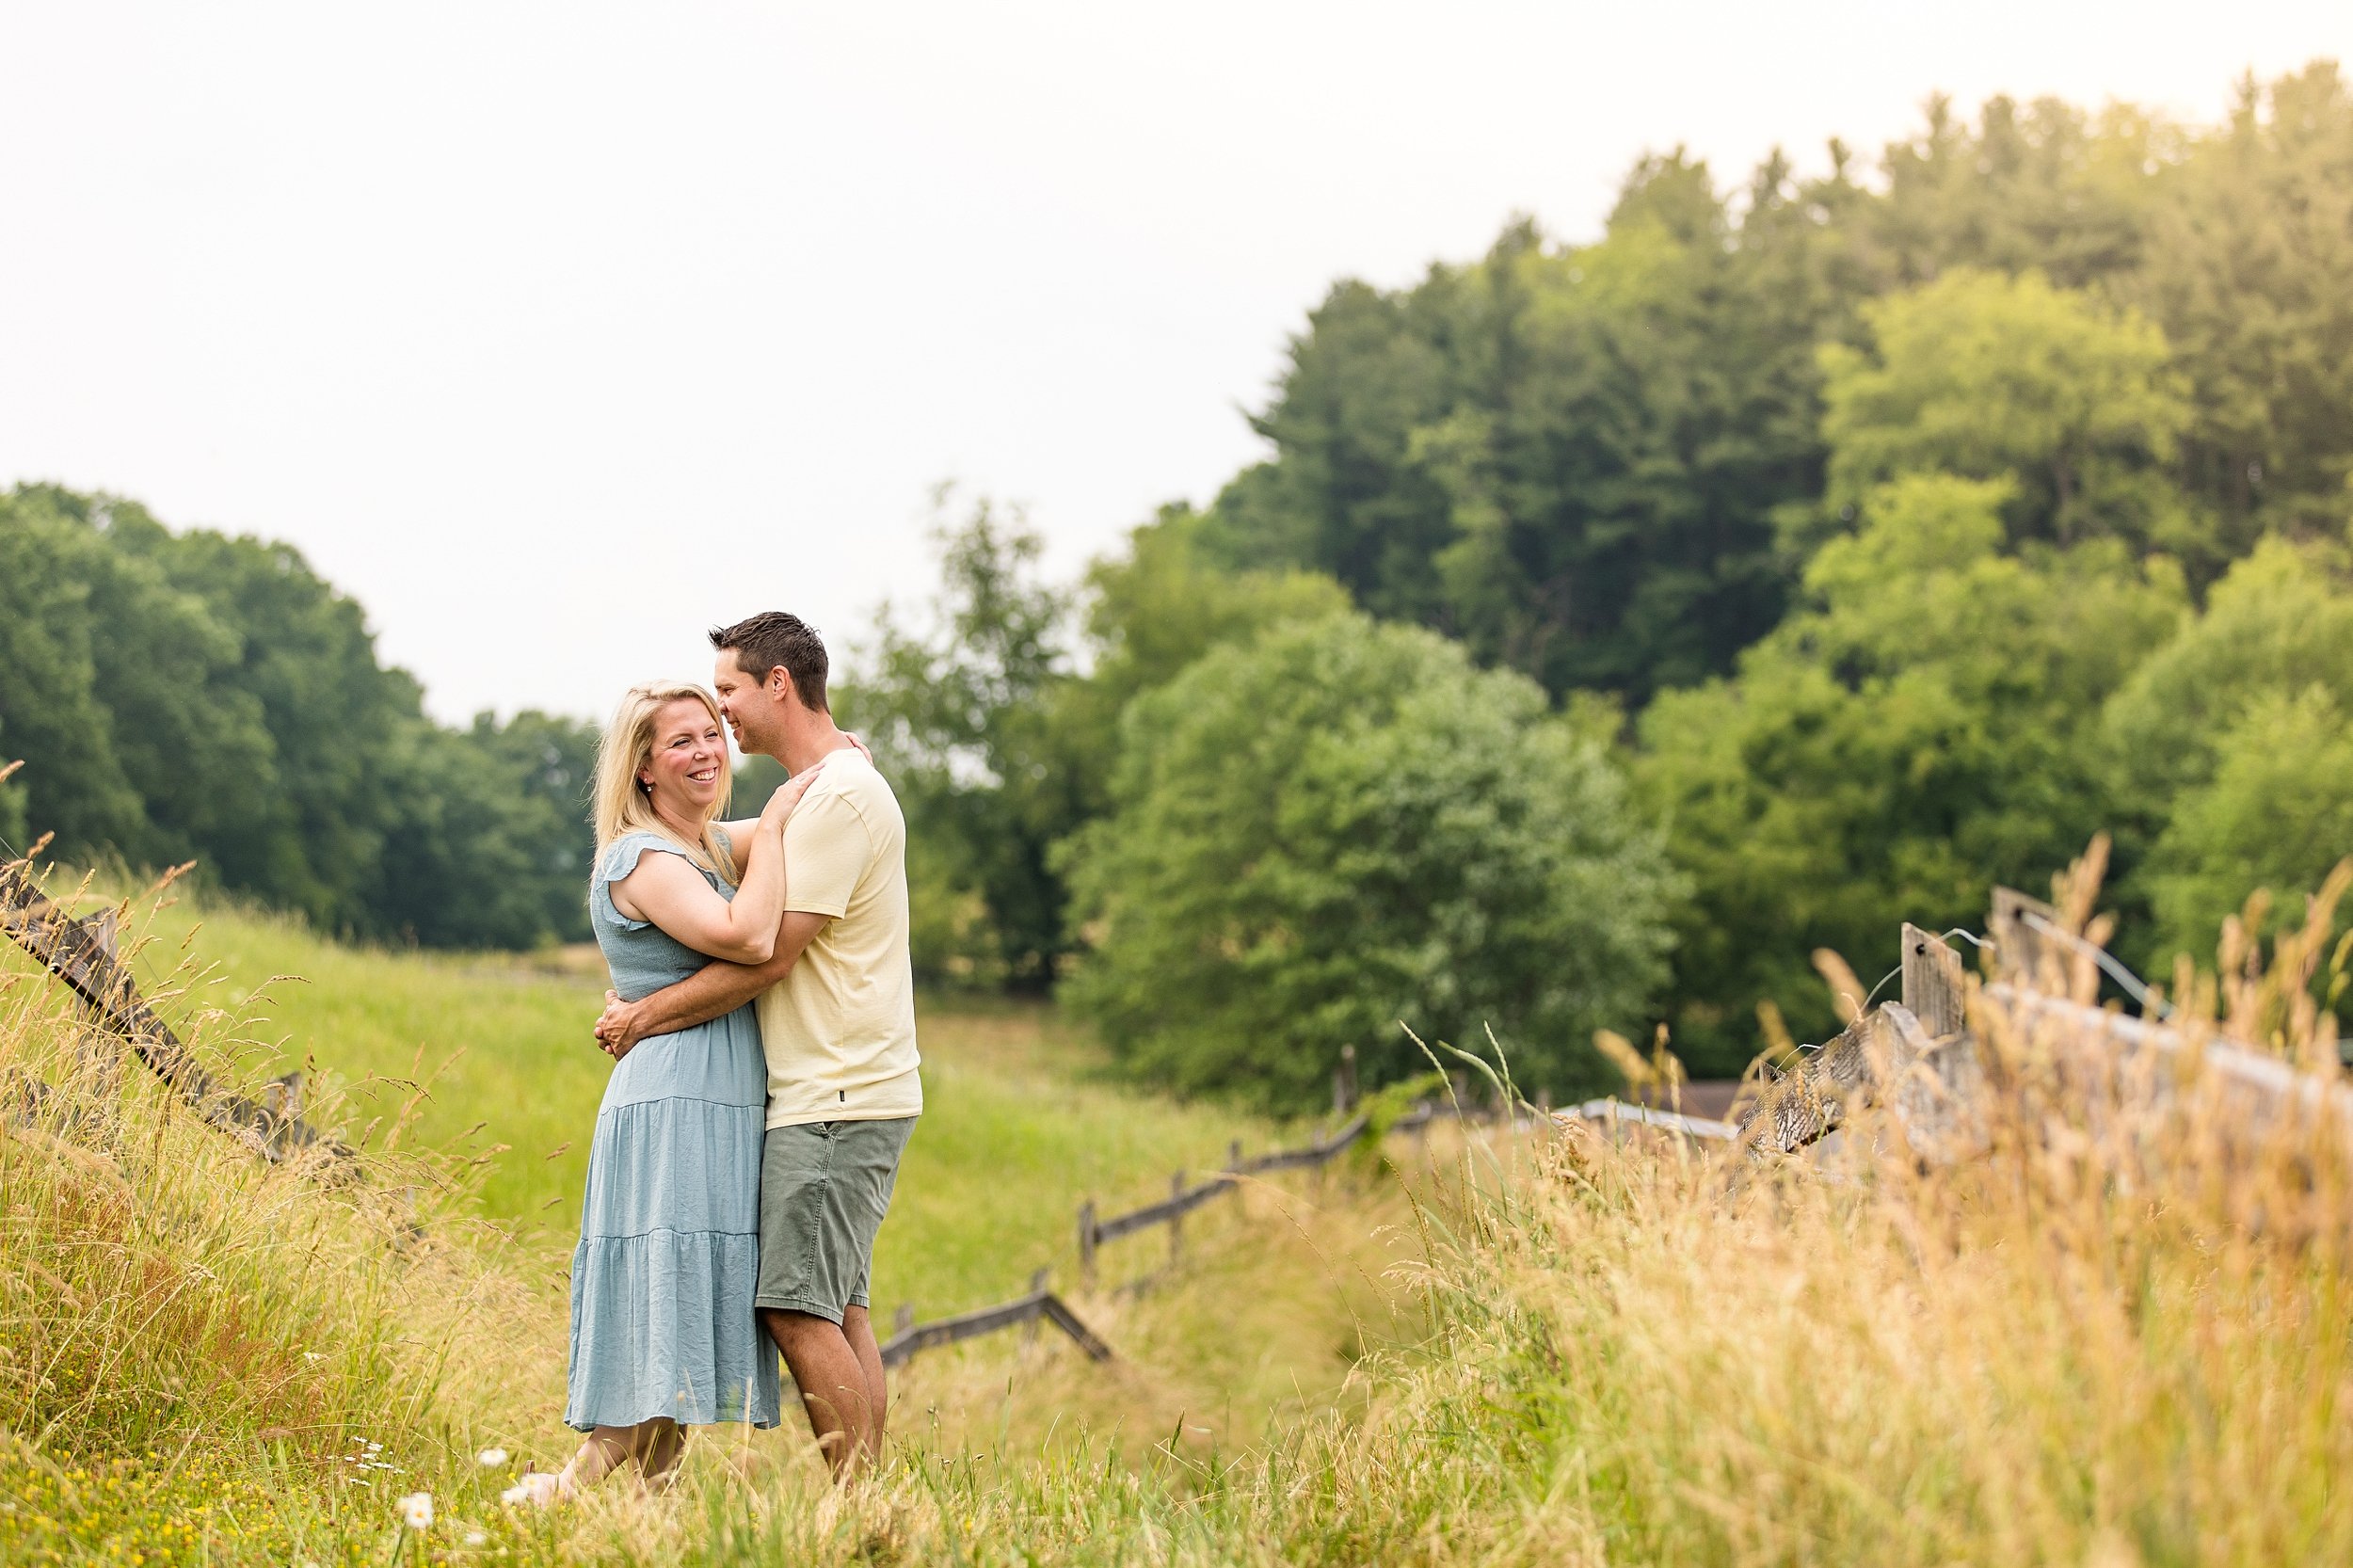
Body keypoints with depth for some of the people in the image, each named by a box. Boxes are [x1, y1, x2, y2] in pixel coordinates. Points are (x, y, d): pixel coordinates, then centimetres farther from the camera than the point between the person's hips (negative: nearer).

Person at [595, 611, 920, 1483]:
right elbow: (764, 944, 22)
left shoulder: (840, 797, -14)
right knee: (834, 1310, 9)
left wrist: (641, 1017, -9)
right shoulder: (828, 790, 19)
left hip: (834, 1097, -10)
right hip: (836, 1092, 10)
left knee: (799, 1309, -11)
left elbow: (765, 957, -18)